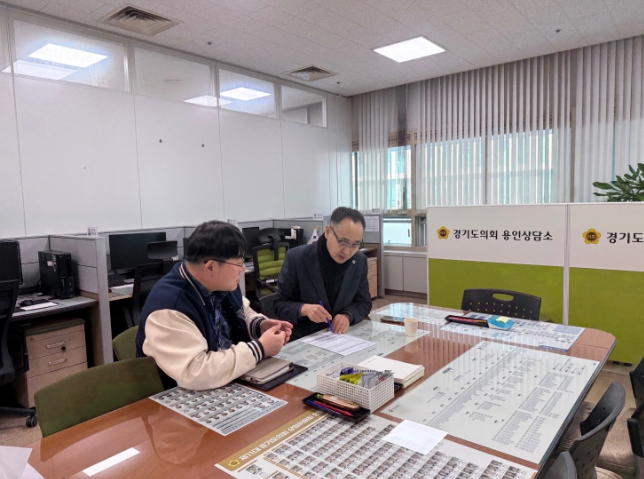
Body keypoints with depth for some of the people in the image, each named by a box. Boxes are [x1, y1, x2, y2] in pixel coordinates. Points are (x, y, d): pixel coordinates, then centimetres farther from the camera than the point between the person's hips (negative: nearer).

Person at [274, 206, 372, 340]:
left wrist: (347, 316, -14)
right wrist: (304, 309, -26)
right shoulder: (296, 258, -13)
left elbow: (364, 302, 6)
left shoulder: (360, 261, -2)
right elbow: (279, 305, -7)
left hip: (340, 337, 3)